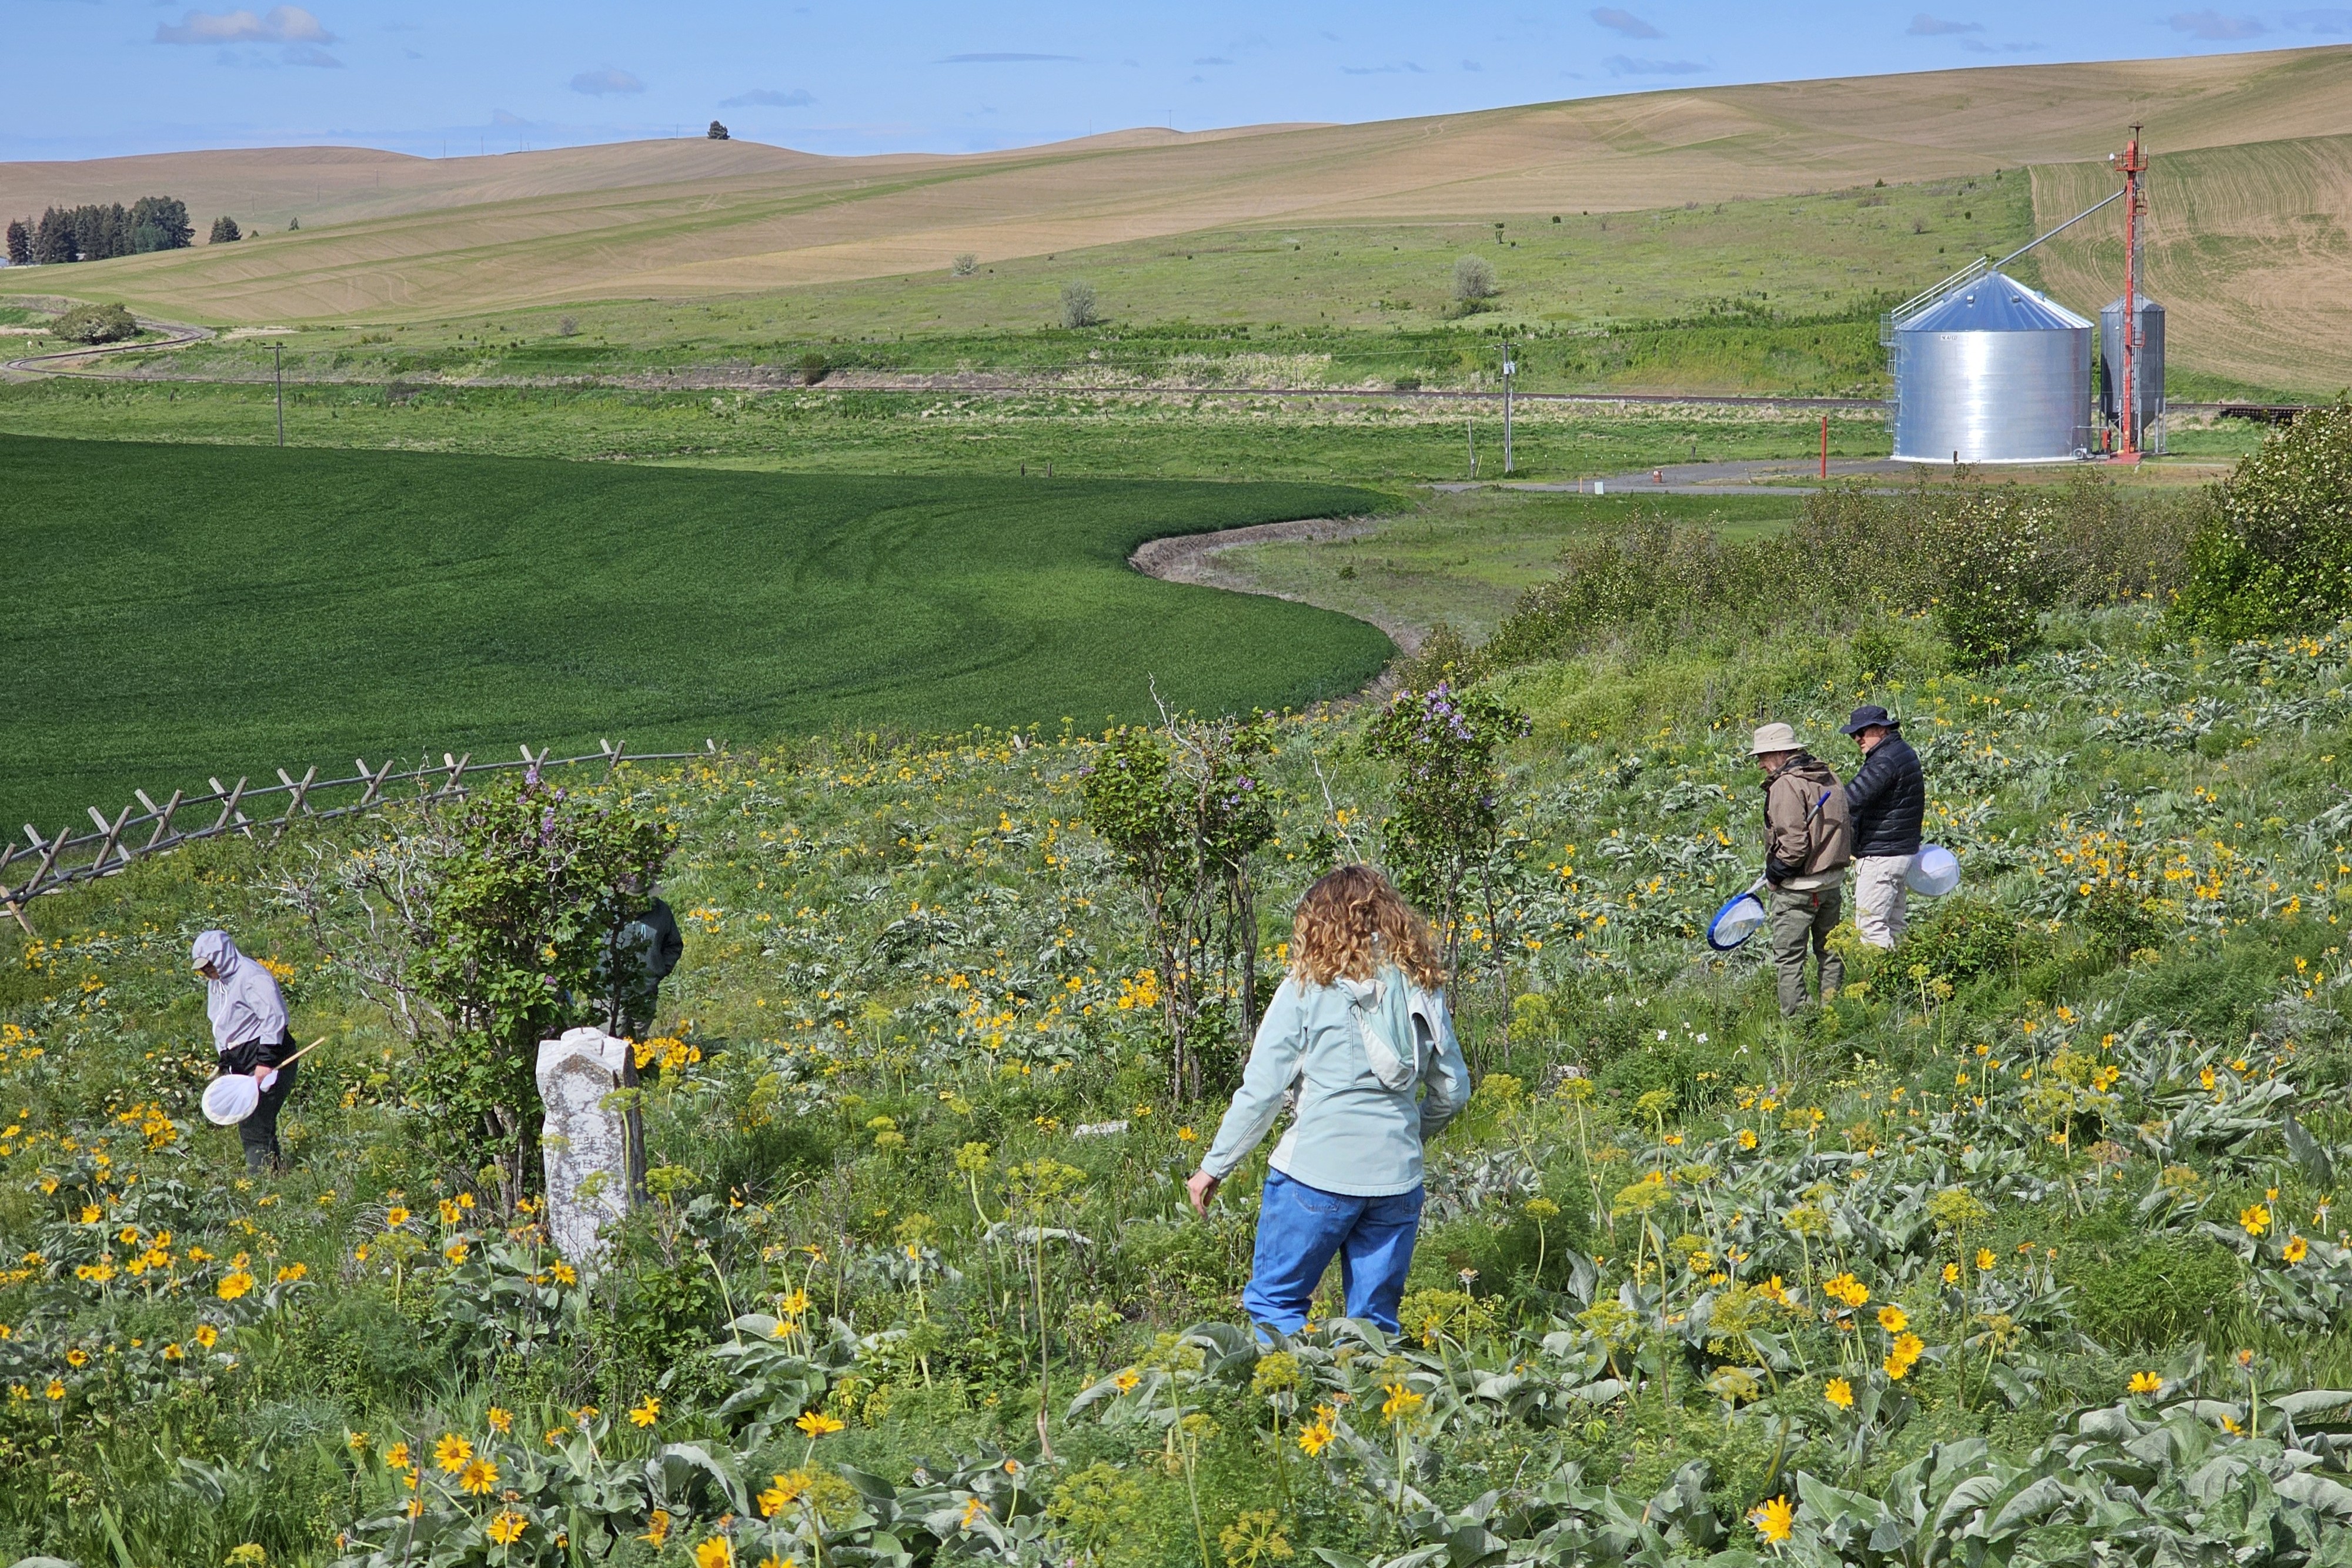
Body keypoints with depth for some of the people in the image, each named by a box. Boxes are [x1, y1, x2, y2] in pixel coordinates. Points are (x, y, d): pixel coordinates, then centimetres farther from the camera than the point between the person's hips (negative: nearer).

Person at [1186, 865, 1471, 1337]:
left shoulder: (1309, 986, -3)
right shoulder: (1420, 988, 9)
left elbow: (1262, 1090, -5)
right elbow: (1453, 1090, 15)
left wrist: (1215, 1166, 3)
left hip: (1317, 1173, -4)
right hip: (1397, 1177, 5)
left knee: (1274, 1302, 5)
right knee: (1376, 1321, 11)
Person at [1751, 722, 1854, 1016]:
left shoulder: (1785, 785, -18)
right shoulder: (1828, 777, 8)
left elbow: (1795, 843, -23)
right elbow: (1846, 829, 14)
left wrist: (1776, 871, -9)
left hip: (1798, 888, -8)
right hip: (1832, 881, 8)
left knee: (1789, 958, -1)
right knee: (1829, 950, 18)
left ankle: (1796, 1017, -2)